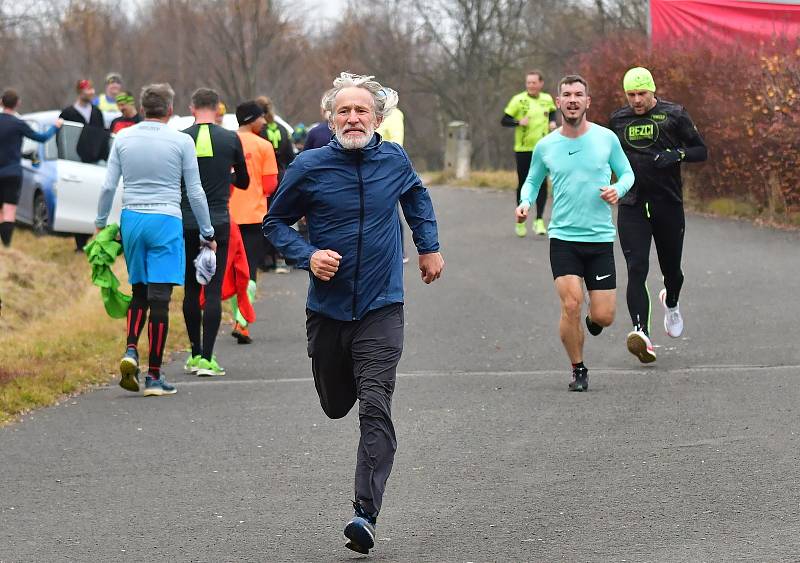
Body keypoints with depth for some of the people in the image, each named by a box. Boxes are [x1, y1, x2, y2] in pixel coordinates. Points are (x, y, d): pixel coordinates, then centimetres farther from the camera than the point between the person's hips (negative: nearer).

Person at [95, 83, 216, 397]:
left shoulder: (123, 139, 4)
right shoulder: (181, 141, -3)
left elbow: (108, 186, 5)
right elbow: (195, 193, 0)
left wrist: (100, 224, 17)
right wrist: (207, 233, 9)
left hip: (131, 219, 3)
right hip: (166, 221, -3)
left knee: (139, 292, 19)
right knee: (159, 299, -3)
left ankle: (131, 350, -2)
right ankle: (154, 376, -2)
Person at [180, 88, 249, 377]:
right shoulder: (231, 139, -1)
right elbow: (243, 181, 11)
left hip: (186, 223, 1)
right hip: (218, 223, -1)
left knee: (191, 289, 12)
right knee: (213, 290, -1)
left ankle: (195, 354, 17)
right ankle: (207, 359, -7)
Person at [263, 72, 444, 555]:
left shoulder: (394, 160, -1)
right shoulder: (310, 167, -8)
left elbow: (417, 197, 23)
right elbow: (276, 221, 3)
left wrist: (429, 247, 20)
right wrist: (308, 256, -13)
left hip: (382, 307, -1)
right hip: (328, 308, 1)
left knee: (375, 408, -15)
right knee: (336, 406, 18)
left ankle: (367, 512, -19)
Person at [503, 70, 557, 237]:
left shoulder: (547, 99, 6)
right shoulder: (518, 100, -6)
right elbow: (504, 121, -5)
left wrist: (552, 122, 8)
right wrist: (519, 122, -23)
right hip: (523, 149, -2)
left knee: (542, 184, -6)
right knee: (523, 185, 6)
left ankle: (539, 220, 1)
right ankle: (521, 220, 21)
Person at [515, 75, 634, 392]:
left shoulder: (606, 138, -1)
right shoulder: (545, 147, 2)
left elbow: (627, 173, 11)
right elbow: (532, 181, 16)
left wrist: (618, 189, -11)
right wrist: (525, 202, -5)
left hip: (600, 238, 0)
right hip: (563, 238, 0)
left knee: (604, 316, -2)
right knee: (571, 305, -16)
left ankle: (592, 319, 37)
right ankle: (578, 370, 6)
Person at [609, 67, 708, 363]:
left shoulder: (673, 115, -1)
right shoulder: (618, 120, 9)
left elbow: (701, 151, 1)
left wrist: (676, 154, -17)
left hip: (668, 203, -1)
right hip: (632, 206, 1)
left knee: (671, 269, 12)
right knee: (637, 269, -15)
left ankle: (671, 303, 48)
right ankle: (641, 332, -26)